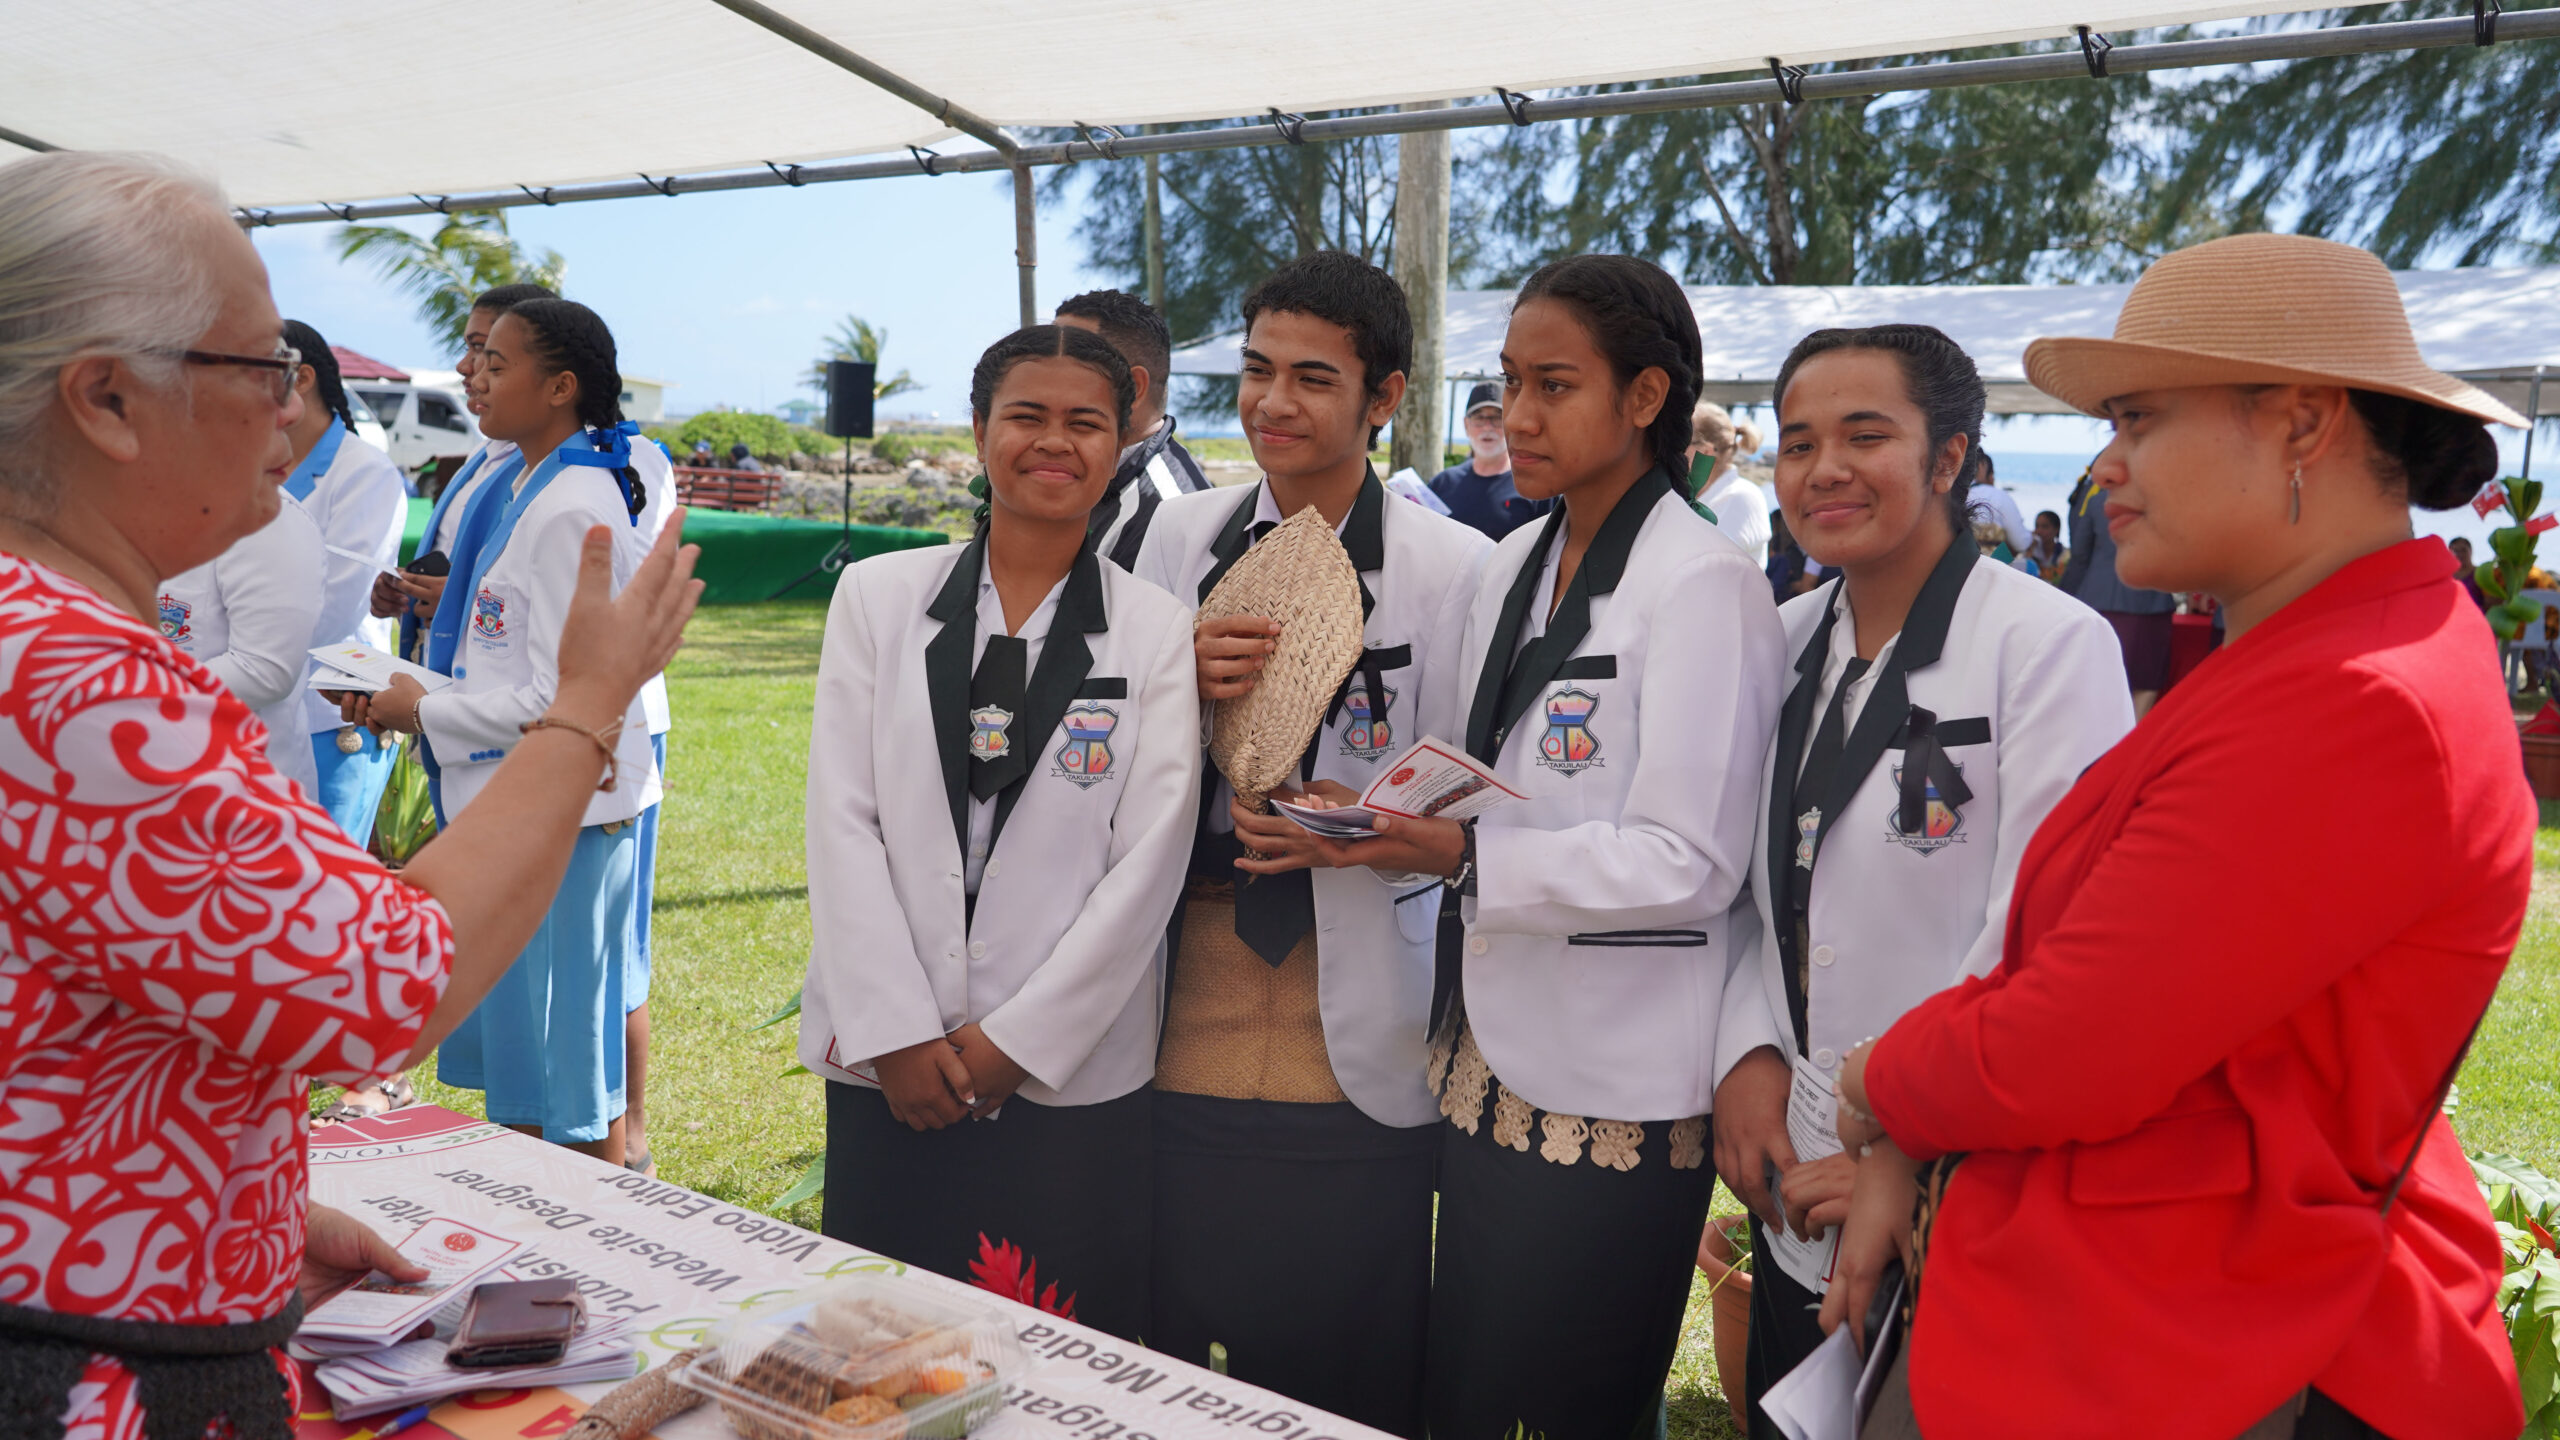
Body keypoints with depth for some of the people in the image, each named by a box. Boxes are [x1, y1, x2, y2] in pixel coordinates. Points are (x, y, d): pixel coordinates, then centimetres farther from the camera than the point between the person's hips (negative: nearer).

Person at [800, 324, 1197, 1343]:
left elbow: (1147, 863, -5)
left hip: (1071, 1078, -1)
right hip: (883, 1068, 2)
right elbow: (840, 820, -1)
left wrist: (1015, 1042, -9)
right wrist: (895, 1031, -8)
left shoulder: (1158, 632, 0)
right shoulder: (879, 596, 4)